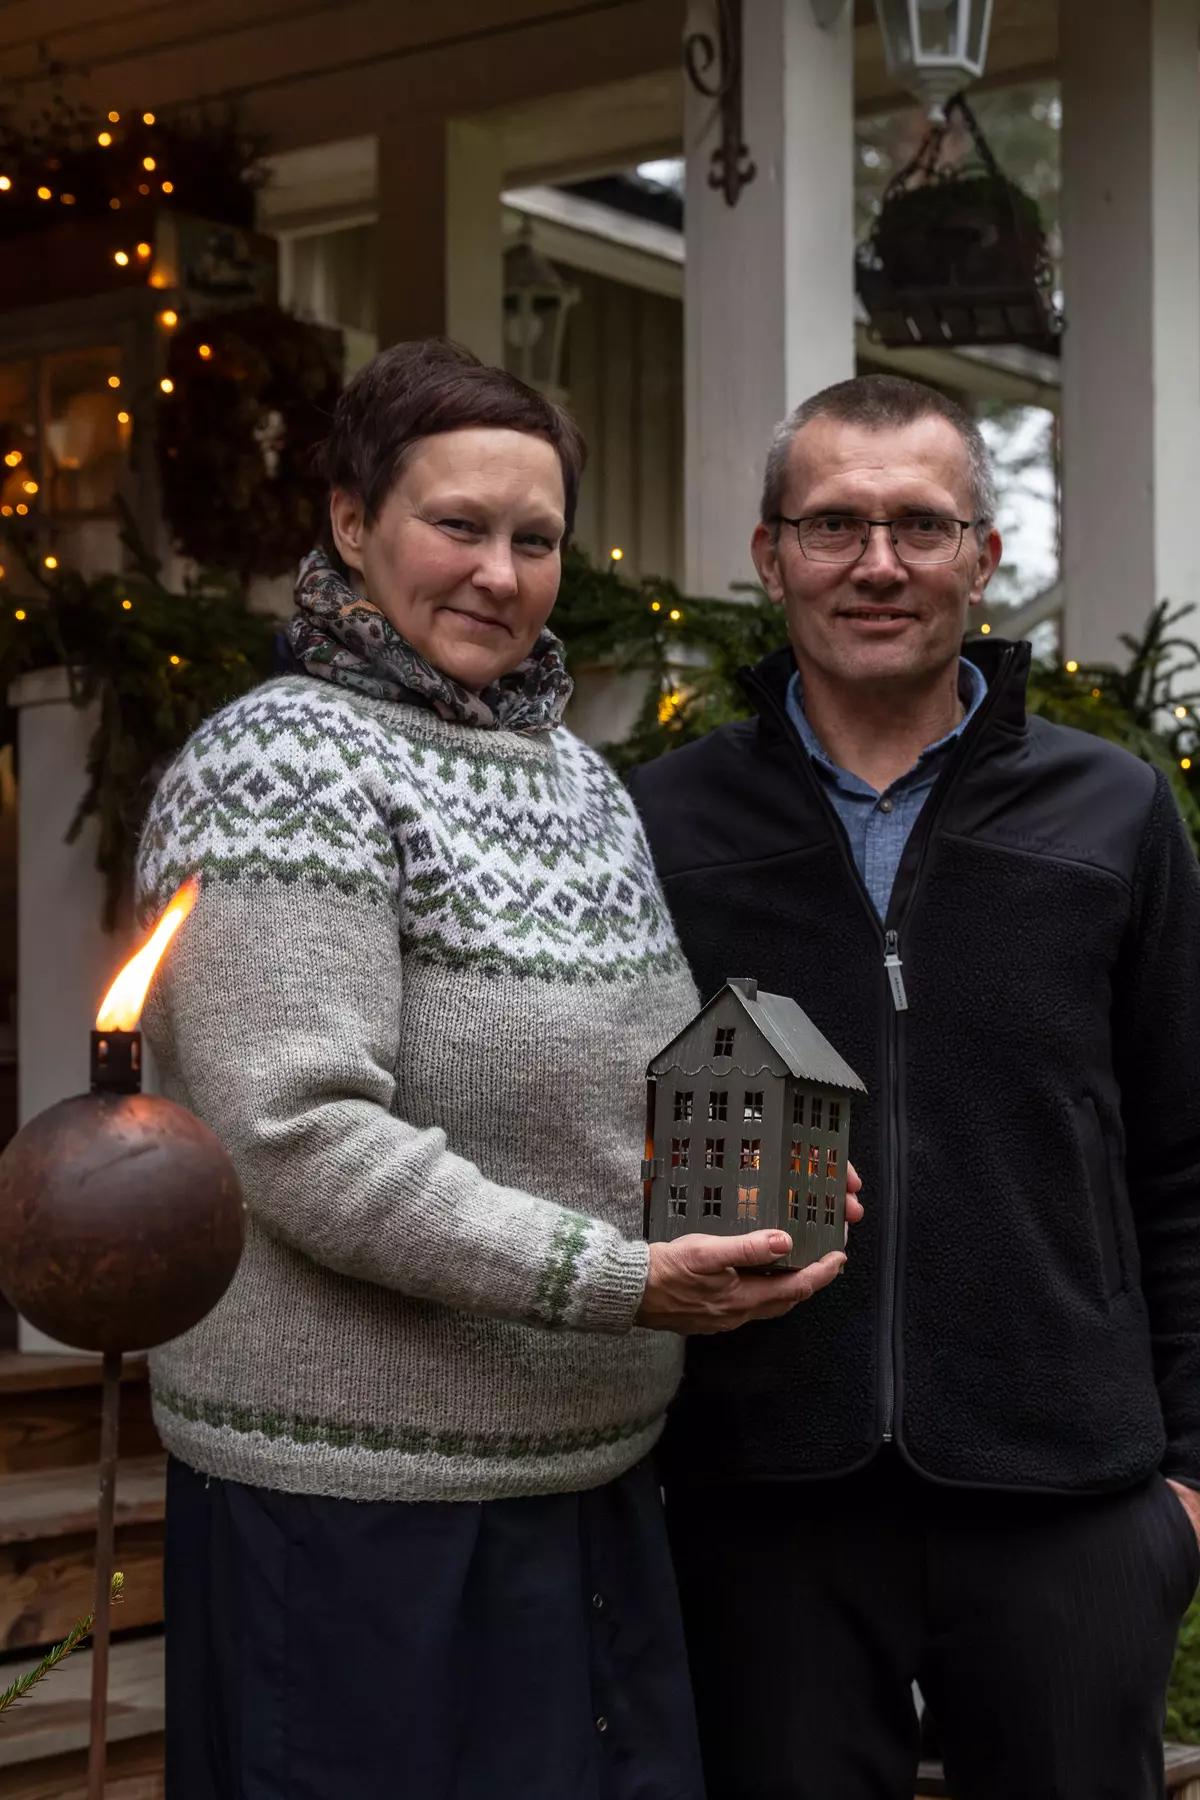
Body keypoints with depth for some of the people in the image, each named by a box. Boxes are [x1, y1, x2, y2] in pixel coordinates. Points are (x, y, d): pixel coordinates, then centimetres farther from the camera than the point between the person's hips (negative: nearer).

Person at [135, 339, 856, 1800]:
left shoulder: (579, 778, 13)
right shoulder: (285, 765, -11)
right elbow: (305, 1142, -21)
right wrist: (614, 1282, -24)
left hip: (591, 1483, 8)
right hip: (362, 1508, -7)